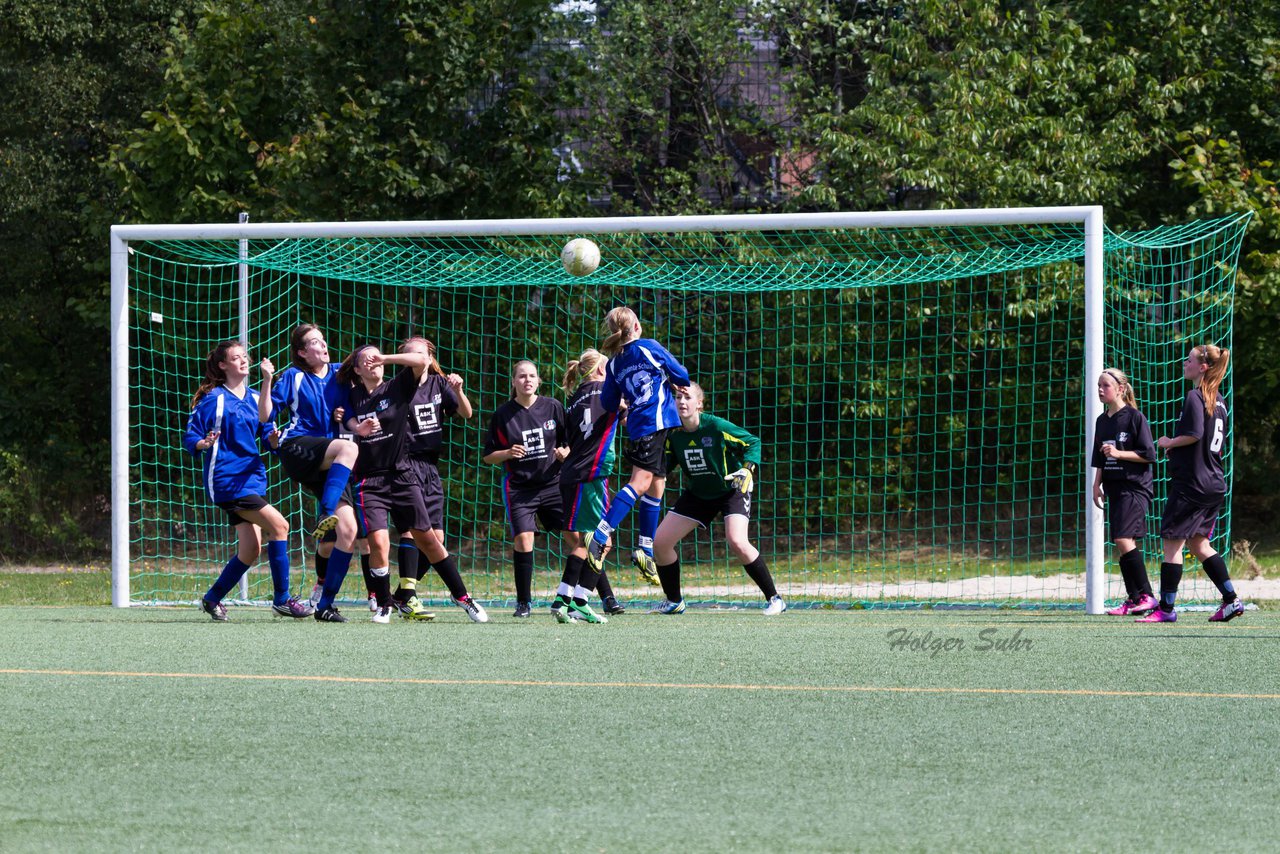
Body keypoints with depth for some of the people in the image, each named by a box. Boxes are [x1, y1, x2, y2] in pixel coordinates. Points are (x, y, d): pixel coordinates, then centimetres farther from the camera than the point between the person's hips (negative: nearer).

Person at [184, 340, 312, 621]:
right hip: (226, 479, -8)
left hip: (251, 479, 8)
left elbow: (266, 434, 19)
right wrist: (204, 444, -28)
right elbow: (189, 439, -7)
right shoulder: (213, 399, -6)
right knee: (278, 525, -18)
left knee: (250, 550, 4)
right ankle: (281, 598, -11)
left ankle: (213, 598, 22)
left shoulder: (254, 398, 13)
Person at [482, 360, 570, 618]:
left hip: (553, 484, 1)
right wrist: (508, 453, -14)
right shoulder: (503, 414, 1)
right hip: (518, 488, -1)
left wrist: (565, 453, -9)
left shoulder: (553, 407, 3)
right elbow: (489, 456, 5)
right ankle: (524, 602, -2)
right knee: (523, 541, -15)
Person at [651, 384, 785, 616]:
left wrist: (747, 469, -29)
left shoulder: (716, 427, -24)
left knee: (737, 542, -28)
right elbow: (665, 463, -1)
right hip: (696, 493, 6)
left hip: (732, 490, -6)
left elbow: (753, 443, -14)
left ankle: (774, 599, -14)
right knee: (660, 542, -3)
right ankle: (674, 601, 18)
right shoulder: (673, 432, -11)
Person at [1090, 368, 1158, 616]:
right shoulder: (1102, 422, 14)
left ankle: (1146, 596, -13)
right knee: (1121, 544, 5)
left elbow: (1149, 454, -11)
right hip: (1114, 488, 8)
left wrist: (1119, 453, -18)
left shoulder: (1135, 418, -8)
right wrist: (1097, 484, 11)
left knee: (1123, 539, -18)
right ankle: (1132, 599, 9)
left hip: (1135, 486, -8)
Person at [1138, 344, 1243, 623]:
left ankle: (1166, 608, -1)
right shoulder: (1217, 399, 14)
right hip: (1215, 483, 9)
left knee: (1171, 542, -2)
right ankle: (1231, 600, 10)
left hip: (1190, 483, -9)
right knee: (1198, 543, 17)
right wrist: (1176, 448, 18)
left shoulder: (1194, 397, -13)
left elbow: (1194, 433, -26)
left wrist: (1169, 443, -9)